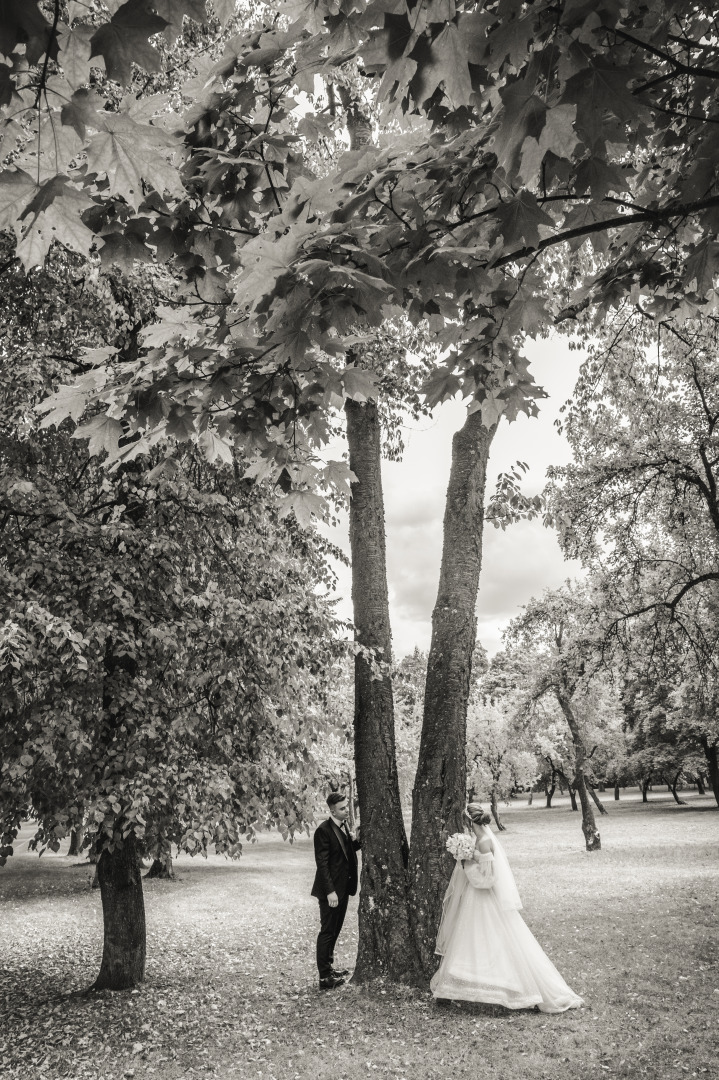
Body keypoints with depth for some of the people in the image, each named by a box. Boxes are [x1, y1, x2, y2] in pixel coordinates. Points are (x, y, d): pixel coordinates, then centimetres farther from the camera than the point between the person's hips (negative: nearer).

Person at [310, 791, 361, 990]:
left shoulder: (344, 826, 8)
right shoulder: (323, 831, -18)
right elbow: (322, 863, -19)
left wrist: (356, 841, -2)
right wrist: (330, 891, -22)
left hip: (343, 888, 9)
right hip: (331, 891, -9)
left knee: (335, 929, 18)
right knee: (327, 931, -2)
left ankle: (328, 966, 31)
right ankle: (325, 977, 5)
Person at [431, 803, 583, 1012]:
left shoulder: (484, 843, -22)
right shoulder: (482, 837, 6)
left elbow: (486, 877, -24)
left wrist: (466, 863, -18)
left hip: (487, 904, -10)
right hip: (476, 903, 10)